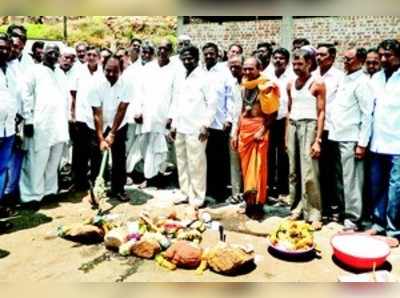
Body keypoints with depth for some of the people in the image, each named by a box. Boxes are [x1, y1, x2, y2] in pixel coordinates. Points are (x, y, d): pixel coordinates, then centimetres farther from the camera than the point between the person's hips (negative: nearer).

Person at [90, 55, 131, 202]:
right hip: (100, 127, -1)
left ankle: (118, 189, 13)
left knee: (120, 159, 2)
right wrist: (101, 138, -27)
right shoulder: (97, 86, -21)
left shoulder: (125, 85, -19)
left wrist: (112, 134, -21)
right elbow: (97, 114, -21)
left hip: (119, 127, 1)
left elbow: (121, 111, -18)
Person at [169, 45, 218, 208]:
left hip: (196, 129, -6)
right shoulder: (179, 77, 13)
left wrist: (205, 125, -13)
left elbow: (212, 102, -9)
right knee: (182, 163, 12)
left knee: (196, 164, -2)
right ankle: (185, 193, 24)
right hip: (180, 128, 6)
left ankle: (197, 197, 9)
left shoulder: (204, 77, -5)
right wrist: (173, 124, 12)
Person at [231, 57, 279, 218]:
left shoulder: (266, 86, -7)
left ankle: (257, 203, 5)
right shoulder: (244, 86, 12)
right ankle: (249, 201, 18)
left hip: (259, 127, -6)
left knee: (258, 167, -3)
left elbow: (273, 112, -10)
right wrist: (236, 133, 14)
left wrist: (263, 130, -18)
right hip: (244, 128, 6)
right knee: (246, 167, 9)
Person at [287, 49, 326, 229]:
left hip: (309, 126, -6)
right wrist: (286, 135, 12)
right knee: (293, 171, 8)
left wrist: (317, 139, -13)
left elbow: (321, 113, -6)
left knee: (309, 172, -8)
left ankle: (313, 213, 0)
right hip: (293, 126, 6)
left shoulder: (317, 84, -3)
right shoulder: (291, 85, 13)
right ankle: (297, 208, 18)